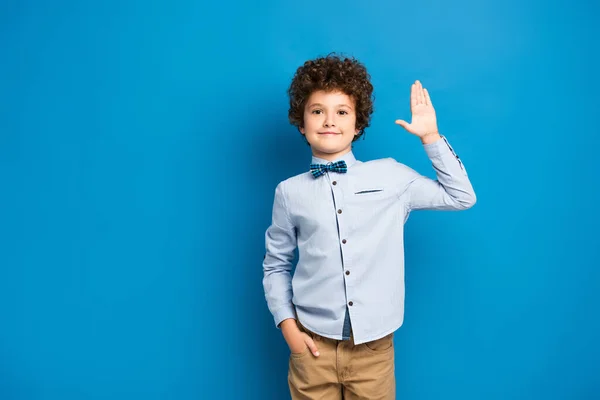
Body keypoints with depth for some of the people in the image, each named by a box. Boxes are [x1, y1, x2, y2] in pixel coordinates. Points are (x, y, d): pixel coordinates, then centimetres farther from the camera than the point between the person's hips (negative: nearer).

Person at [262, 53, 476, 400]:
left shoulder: (392, 175, -1)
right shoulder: (290, 191, -2)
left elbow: (462, 197, 4)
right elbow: (276, 266, 6)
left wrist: (431, 137, -1)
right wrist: (287, 324, -1)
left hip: (373, 347, 1)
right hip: (314, 344, 0)